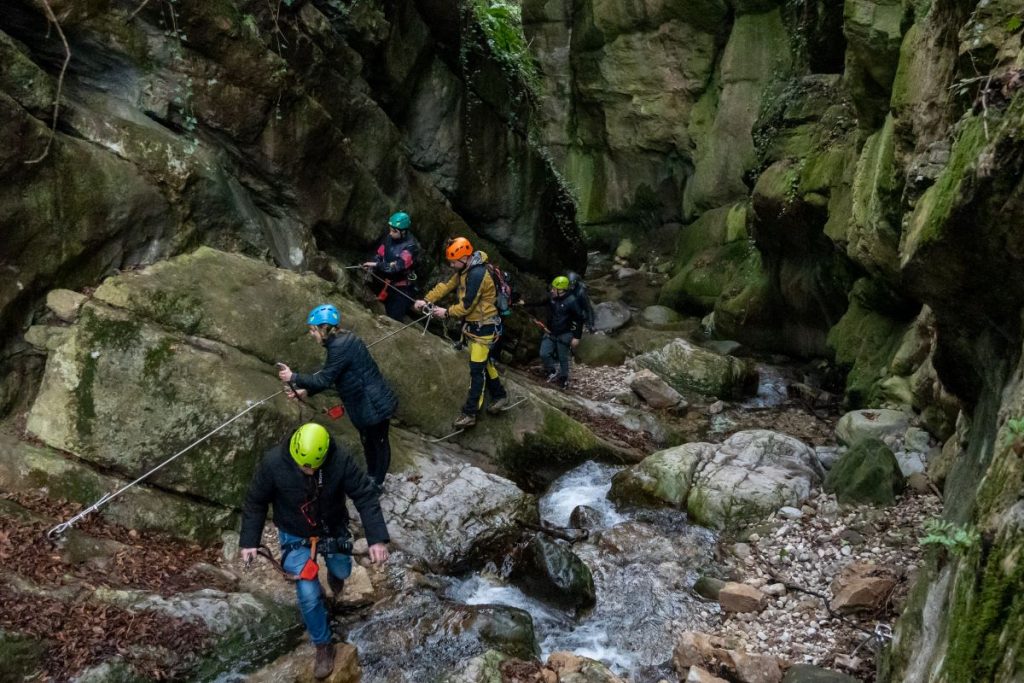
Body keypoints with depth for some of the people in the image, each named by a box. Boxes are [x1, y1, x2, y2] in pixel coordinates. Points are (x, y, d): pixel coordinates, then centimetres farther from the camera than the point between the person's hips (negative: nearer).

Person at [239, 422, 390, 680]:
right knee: (309, 594, -6)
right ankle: (323, 646, 19)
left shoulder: (340, 461, -31)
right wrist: (249, 541, -14)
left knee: (342, 571, 25)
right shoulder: (273, 463, -31)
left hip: (333, 529, 2)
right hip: (295, 535, -1)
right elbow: (256, 502, -15)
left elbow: (365, 496, -25)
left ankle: (333, 574, 64)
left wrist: (377, 539, -31)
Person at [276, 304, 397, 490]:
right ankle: (371, 476, 45)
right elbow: (330, 377, 12)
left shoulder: (340, 347, -26)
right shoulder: (342, 340, 6)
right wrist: (306, 391, 6)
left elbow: (324, 379, -23)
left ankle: (377, 484, 28)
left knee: (378, 442, 11)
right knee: (369, 441, 26)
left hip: (374, 405, -10)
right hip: (370, 403, 10)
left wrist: (293, 377, -15)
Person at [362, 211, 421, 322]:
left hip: (402, 288, -6)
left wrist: (377, 265, -33)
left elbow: (398, 266, -31)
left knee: (395, 318, -5)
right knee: (387, 313, 17)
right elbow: (380, 255, 3)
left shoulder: (411, 246, -23)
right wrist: (372, 268, -16)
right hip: (388, 284, 6)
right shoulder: (389, 238, -3)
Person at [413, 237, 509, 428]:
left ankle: (470, 413, -3)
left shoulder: (477, 275, -27)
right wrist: (427, 300, -5)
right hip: (475, 324, 10)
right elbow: (447, 285, 4)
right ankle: (499, 396, 37)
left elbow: (467, 305, -25)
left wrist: (447, 312, -12)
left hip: (484, 328, -10)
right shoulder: (464, 269, 3)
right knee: (484, 363, 21)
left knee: (477, 369, -7)